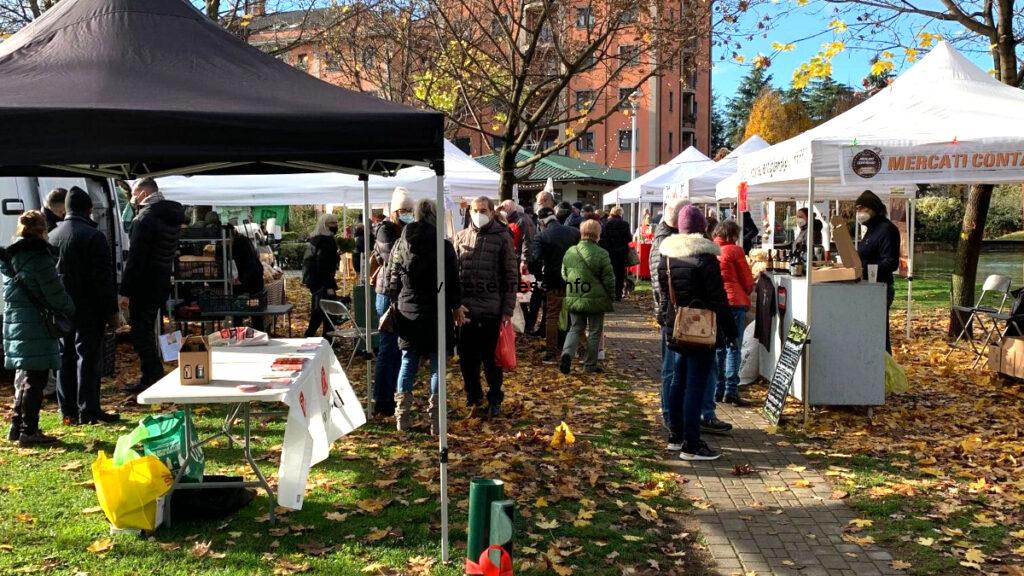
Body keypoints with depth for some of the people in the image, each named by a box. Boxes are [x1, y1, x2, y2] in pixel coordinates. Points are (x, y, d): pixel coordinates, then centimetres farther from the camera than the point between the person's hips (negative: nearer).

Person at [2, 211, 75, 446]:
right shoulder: (39, 257, -15)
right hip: (36, 327, -8)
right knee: (36, 378, -1)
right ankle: (28, 431, 3)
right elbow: (55, 294, -14)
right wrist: (71, 310, 5)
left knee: (25, 377, 18)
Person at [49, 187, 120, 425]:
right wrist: (112, 311, -11)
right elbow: (104, 278, -15)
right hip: (88, 309, -6)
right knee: (88, 359, -3)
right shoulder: (93, 236, -12)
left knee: (65, 359, 11)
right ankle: (88, 412, -1)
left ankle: (68, 412, 15)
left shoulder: (52, 236, 10)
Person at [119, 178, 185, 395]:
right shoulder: (172, 216, 10)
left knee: (141, 333, -2)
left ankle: (154, 379, -1)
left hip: (144, 285, -9)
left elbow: (135, 257, -19)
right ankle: (151, 379, 25)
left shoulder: (145, 218, -16)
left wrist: (125, 291, -17)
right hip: (162, 283, 9)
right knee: (147, 331, 18)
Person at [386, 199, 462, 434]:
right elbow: (453, 282, -6)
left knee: (408, 363, 12)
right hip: (436, 315, -3)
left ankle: (402, 418, 11)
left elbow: (393, 281, 8)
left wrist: (396, 304, 21)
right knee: (437, 365, 5)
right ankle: (435, 420, 7)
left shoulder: (400, 245, 1)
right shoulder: (444, 246, -10)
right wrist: (456, 307, 9)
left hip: (408, 315, 3)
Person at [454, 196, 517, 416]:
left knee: (491, 357, 6)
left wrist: (508, 309, -6)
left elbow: (511, 275, -2)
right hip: (464, 307, 3)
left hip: (491, 308, -3)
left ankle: (494, 400, 21)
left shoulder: (502, 237, -1)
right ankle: (473, 395, 28)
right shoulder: (461, 237, 8)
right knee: (466, 357, 11)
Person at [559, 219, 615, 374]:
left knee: (575, 328, 15)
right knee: (594, 332, 10)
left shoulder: (570, 252, -2)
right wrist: (610, 295, 6)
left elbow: (564, 275, 10)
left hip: (574, 299, 3)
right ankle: (590, 365, 16)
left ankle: (567, 353, -9)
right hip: (596, 299, -3)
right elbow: (609, 279, -10)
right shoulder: (601, 254, -15)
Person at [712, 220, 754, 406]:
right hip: (734, 302, -5)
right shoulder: (734, 250, -6)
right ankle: (731, 391, -5)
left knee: (718, 348, 12)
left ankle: (718, 390, 14)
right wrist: (748, 290, 19)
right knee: (733, 348, -1)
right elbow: (747, 280, -1)